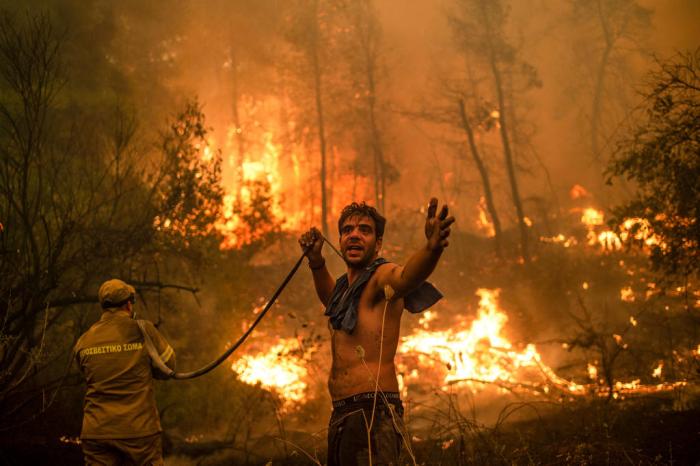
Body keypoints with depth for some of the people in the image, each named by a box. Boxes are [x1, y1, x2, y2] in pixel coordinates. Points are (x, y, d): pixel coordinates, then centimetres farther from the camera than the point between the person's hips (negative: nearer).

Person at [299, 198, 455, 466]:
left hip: (373, 416, -9)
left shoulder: (382, 277, -6)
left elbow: (407, 276, -30)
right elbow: (330, 298, 44)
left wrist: (433, 247, -53)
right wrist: (316, 261, 26)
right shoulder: (347, 286, 20)